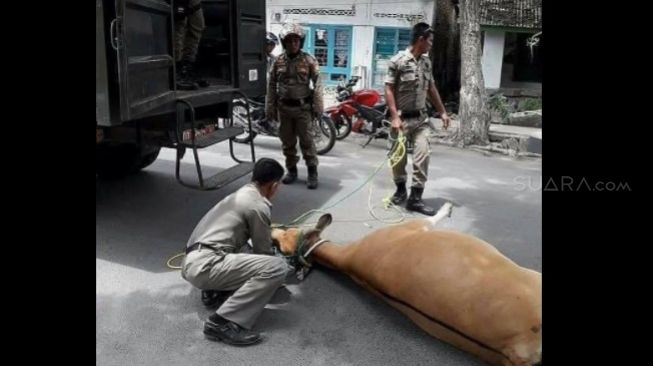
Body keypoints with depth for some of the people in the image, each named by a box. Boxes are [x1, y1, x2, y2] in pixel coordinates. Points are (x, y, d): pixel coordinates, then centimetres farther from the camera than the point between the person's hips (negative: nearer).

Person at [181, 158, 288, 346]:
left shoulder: (240, 195, 20)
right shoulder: (258, 206, -8)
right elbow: (263, 252, 2)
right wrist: (273, 274, 22)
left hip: (192, 263, 10)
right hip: (204, 264, -10)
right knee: (278, 267, -19)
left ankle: (215, 289, 10)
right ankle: (223, 321, -20)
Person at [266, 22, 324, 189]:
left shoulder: (309, 60, -5)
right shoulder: (278, 61, 2)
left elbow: (317, 84, -5)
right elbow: (272, 85, 6)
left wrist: (318, 106, -10)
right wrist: (270, 108, 4)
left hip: (303, 107, -3)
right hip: (284, 107, 3)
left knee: (306, 140, -2)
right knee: (287, 141, 10)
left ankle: (312, 172, 8)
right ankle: (291, 170, 24)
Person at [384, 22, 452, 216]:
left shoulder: (426, 61, 9)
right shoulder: (397, 61, -11)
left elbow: (431, 88, 17)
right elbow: (389, 90, -13)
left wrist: (442, 112, 15)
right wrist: (394, 117, -20)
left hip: (421, 118, 5)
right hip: (402, 118, -5)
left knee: (423, 155, -5)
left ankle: (415, 197, 0)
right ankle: (401, 189, 29)